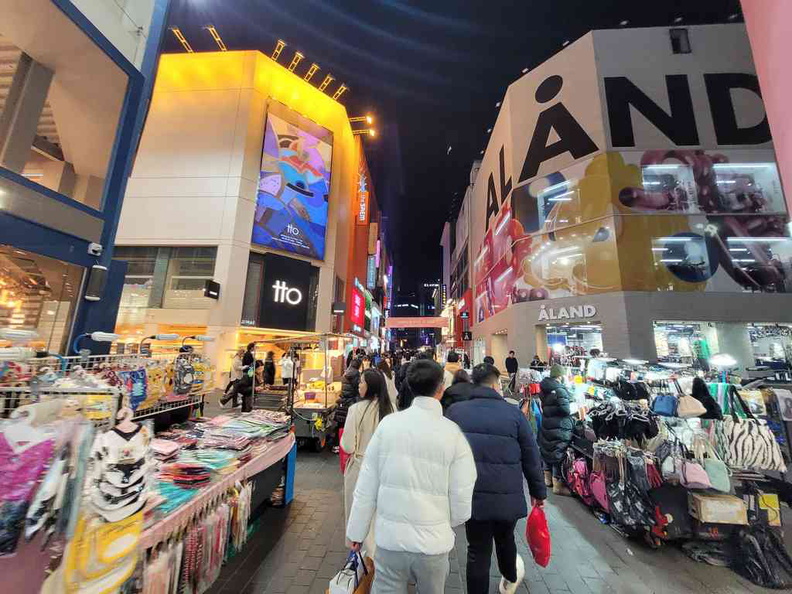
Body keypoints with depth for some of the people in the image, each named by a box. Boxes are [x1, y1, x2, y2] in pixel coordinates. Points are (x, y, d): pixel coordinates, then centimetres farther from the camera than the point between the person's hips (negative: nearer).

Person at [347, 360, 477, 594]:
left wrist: (357, 532, 8)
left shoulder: (388, 424, -12)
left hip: (389, 538, 0)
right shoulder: (453, 434, -15)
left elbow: (366, 487, -6)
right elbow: (461, 506, -8)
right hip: (433, 542, 1)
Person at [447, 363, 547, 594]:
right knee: (505, 539, 29)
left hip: (472, 495, -1)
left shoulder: (455, 411, -5)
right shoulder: (513, 412, -9)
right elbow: (531, 456, -2)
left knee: (478, 551, 15)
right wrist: (538, 491, 12)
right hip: (508, 496, 1)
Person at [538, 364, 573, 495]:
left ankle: (548, 478, 36)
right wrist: (572, 410, -2)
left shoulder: (544, 388, 4)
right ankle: (557, 485, 15)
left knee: (547, 451, 20)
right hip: (559, 427, -8)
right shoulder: (560, 389, -21)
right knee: (558, 454, 4)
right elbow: (565, 409, -22)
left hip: (547, 425, 8)